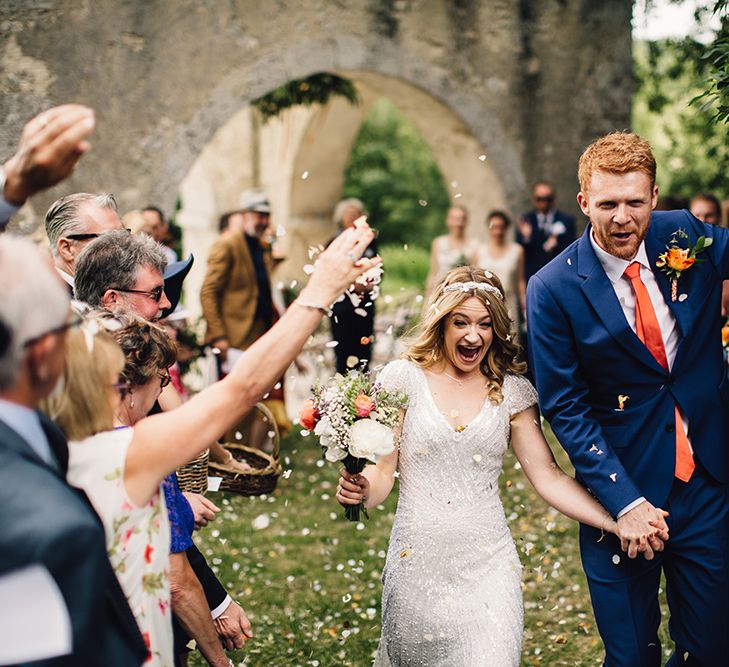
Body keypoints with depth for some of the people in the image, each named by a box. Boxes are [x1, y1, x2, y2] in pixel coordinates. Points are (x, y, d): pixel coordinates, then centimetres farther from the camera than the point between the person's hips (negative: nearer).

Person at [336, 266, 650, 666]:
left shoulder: (511, 390, 5)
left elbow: (547, 476, 1)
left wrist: (618, 523, -10)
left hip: (487, 566, 1)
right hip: (419, 565, -1)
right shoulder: (405, 377, 0)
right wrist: (360, 489, -22)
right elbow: (382, 470, 1)